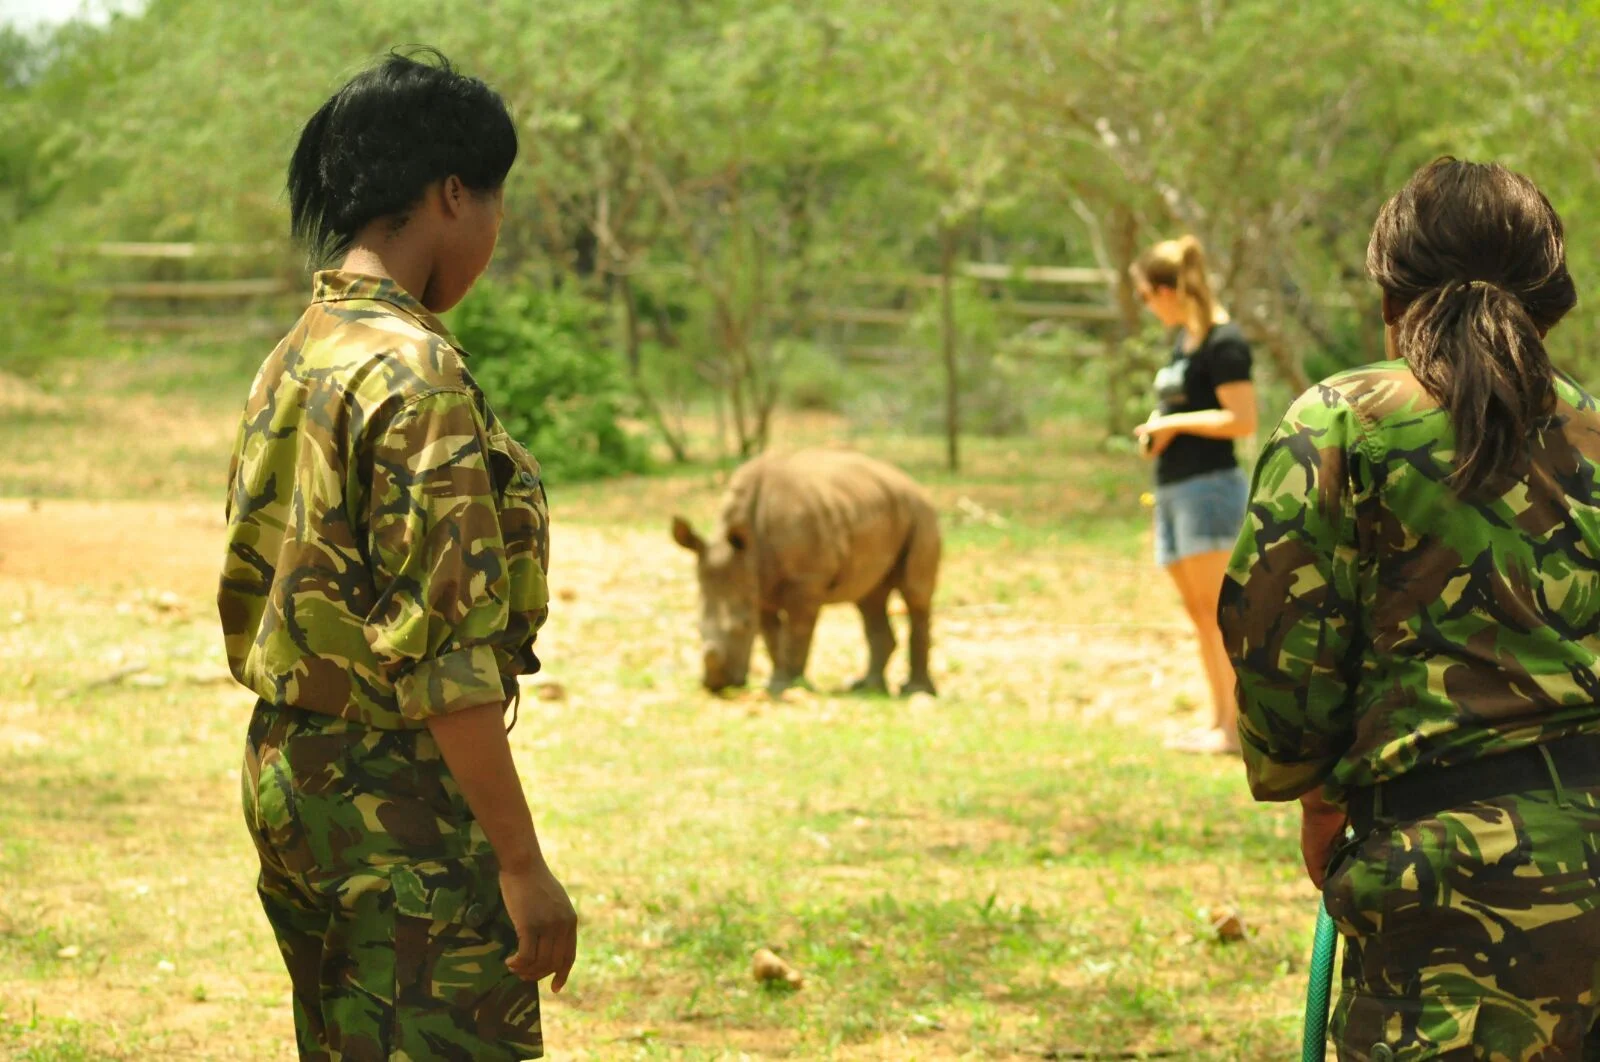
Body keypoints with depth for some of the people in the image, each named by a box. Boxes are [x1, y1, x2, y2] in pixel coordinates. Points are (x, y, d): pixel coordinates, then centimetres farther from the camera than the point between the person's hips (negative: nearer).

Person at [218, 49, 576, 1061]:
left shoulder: (291, 362, 12)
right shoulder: (415, 372, -17)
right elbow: (443, 651, -22)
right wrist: (521, 861, -20)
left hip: (286, 782, 10)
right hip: (401, 791, -10)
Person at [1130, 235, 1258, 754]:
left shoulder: (1222, 342, -12)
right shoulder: (1183, 339, 16)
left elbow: (1242, 420, -18)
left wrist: (1174, 423, -13)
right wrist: (1157, 429, 9)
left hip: (1209, 484, -10)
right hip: (1173, 487, 10)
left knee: (1216, 609, -9)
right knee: (1197, 610, 10)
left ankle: (1236, 726, -7)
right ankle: (1219, 721, 14)